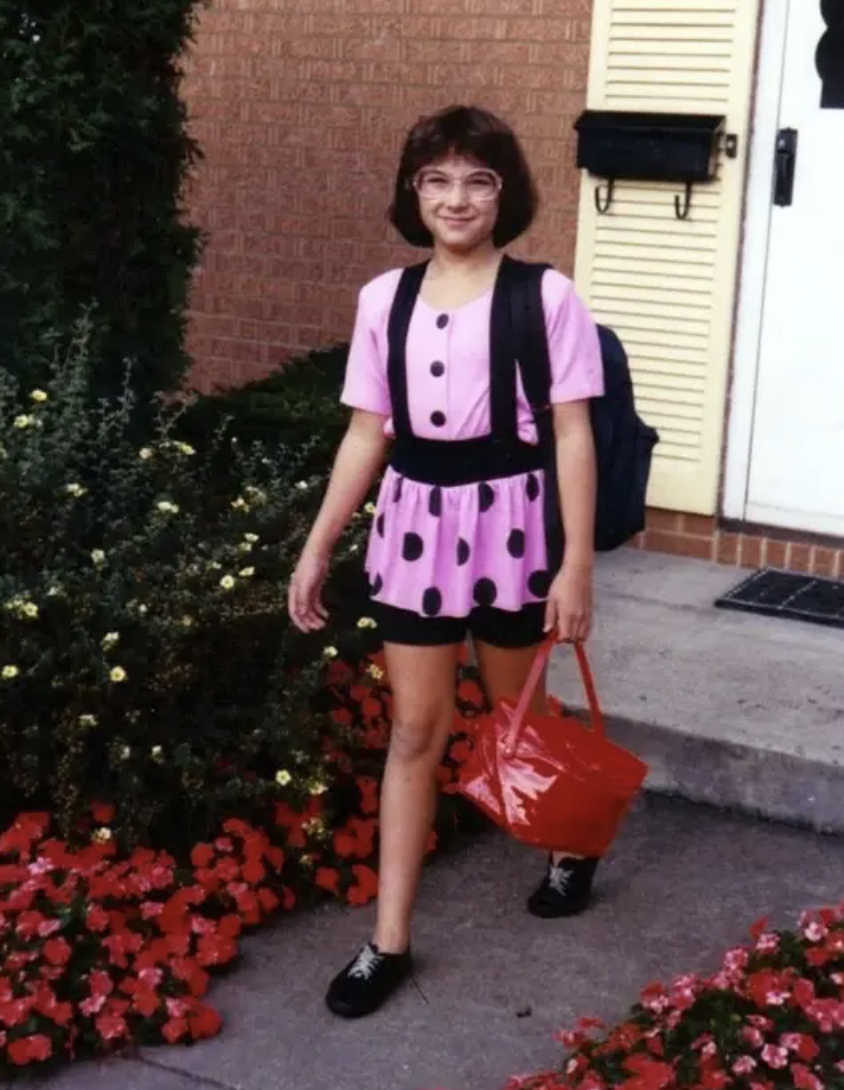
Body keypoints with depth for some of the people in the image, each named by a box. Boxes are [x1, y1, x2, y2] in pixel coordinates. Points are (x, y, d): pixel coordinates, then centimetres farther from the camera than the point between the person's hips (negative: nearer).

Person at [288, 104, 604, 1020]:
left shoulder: (546, 298, -8)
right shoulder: (383, 300, 2)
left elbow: (572, 436, -7)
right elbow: (368, 435, 6)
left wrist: (577, 563, -10)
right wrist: (316, 548, 4)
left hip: (508, 521, -3)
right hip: (415, 523, 3)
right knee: (415, 730, 6)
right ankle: (390, 942, 13)